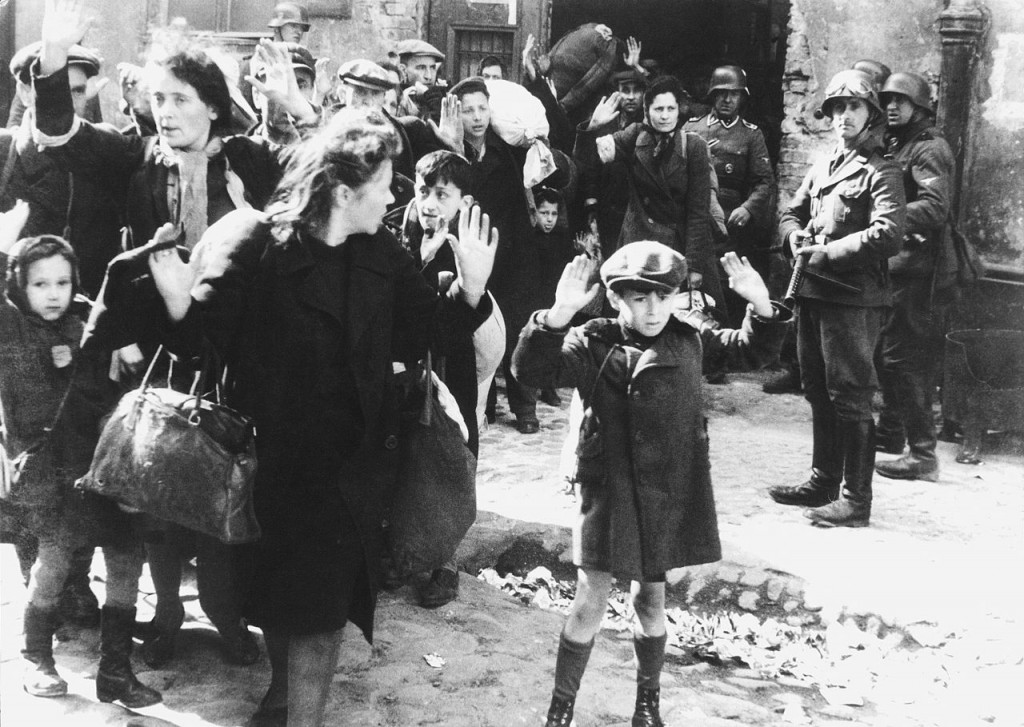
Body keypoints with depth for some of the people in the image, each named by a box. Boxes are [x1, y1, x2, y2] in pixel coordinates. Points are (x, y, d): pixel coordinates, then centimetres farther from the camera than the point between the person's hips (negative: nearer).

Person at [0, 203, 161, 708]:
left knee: (126, 553, -1)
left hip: (87, 460, 4)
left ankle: (114, 670, 11)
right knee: (56, 549, -13)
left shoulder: (83, 327, 8)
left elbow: (109, 394, 12)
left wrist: (77, 367, -5)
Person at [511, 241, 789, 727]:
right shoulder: (594, 345, -12)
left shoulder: (690, 336, 0)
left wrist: (762, 306, -10)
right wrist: (558, 316, -41)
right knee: (591, 600, 0)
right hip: (610, 490, -3)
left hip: (670, 492, 3)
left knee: (651, 598, 16)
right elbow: (533, 370, -25)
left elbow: (751, 351, 10)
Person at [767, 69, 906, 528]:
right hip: (812, 292, 8)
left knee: (850, 398, -5)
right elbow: (791, 212, 24)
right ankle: (823, 482, 28)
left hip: (853, 297, -8)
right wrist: (794, 235, 1)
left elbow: (888, 235, -19)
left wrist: (828, 252, -19)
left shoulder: (881, 172, -7)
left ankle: (856, 499, 0)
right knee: (818, 392, 16)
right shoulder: (822, 167, 17)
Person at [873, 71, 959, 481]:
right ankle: (891, 432, 33)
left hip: (920, 269, -10)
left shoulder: (929, 150, -11)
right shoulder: (895, 146, 18)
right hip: (898, 266, 10)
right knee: (888, 352, 19)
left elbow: (934, 210, -24)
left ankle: (922, 455, -5)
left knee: (904, 359, -9)